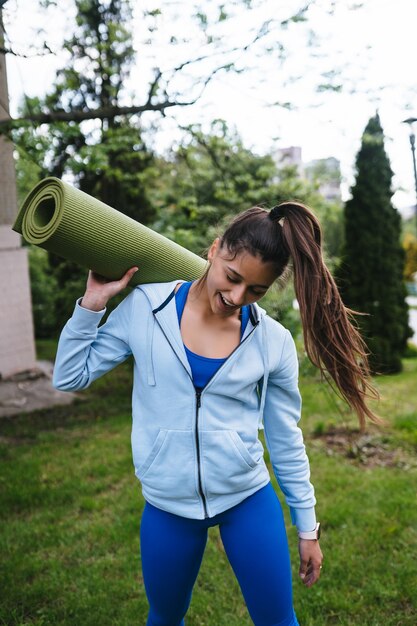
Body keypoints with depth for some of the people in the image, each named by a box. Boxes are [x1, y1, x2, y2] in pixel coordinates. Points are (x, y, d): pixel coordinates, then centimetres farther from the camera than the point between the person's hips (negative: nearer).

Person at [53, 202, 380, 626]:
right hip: (167, 506, 1)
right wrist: (92, 303, -13)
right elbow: (70, 377, -3)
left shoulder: (273, 342, -9)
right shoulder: (145, 308, -10)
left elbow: (285, 442, 1)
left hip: (249, 501, 0)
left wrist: (307, 526, 7)